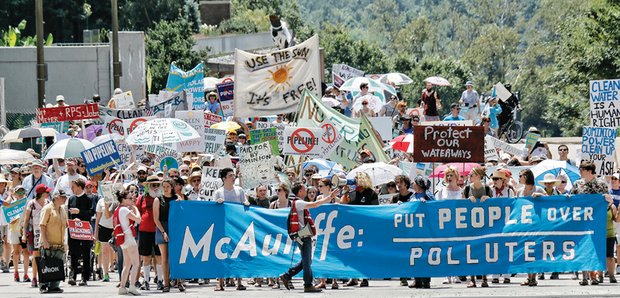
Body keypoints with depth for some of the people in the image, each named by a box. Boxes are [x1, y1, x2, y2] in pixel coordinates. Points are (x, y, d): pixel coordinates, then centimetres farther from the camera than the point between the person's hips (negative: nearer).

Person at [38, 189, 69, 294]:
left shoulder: (63, 210, 15)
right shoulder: (47, 209, -6)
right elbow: (42, 225, -11)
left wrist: (64, 242, 14)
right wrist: (45, 240, -18)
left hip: (59, 244, 7)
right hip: (48, 244, -7)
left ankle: (54, 286, 7)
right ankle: (43, 286, 2)